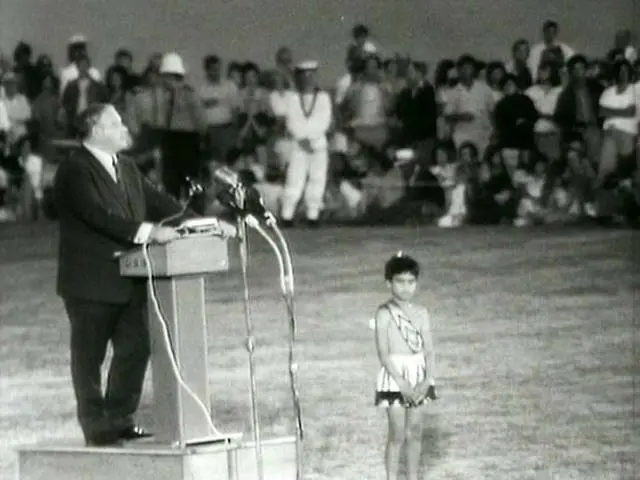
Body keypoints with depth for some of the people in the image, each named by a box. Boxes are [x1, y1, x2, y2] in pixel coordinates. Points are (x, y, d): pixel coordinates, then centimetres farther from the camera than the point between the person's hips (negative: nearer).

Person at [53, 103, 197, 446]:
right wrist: (148, 231, -30)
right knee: (89, 357, 2)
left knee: (135, 350, 8)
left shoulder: (127, 169, 15)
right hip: (91, 285, -8)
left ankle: (120, 420, 19)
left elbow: (156, 201, 13)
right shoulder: (75, 171, -14)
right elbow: (99, 215, -25)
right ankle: (96, 427, 8)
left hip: (128, 283, 8)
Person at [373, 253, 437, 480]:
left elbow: (429, 350, 3)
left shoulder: (421, 313, 5)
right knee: (397, 435, -3)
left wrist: (427, 381, -11)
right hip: (395, 377, -4)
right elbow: (383, 353, -13)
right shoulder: (385, 313, -8)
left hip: (419, 378, 4)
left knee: (415, 433, 9)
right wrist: (403, 384, -18)